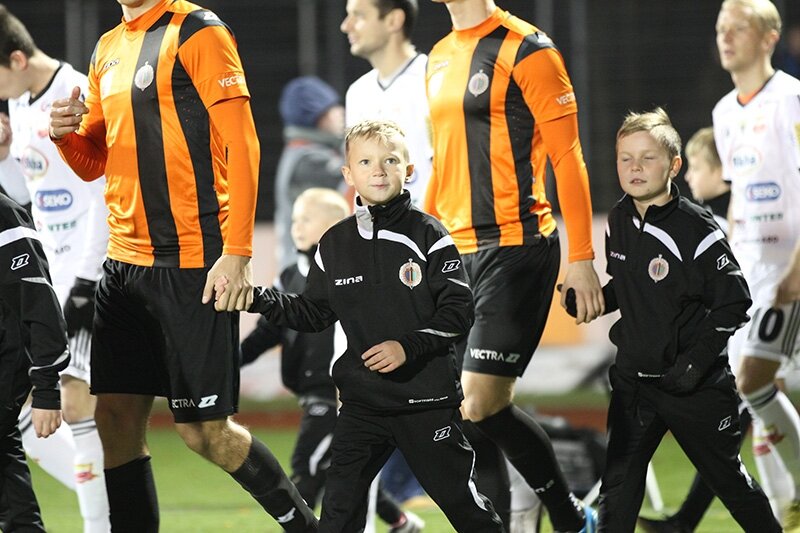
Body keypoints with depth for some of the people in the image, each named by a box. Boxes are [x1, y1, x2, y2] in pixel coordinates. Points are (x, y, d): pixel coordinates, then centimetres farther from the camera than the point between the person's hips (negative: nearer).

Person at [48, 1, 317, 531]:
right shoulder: (109, 49, 16)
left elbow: (241, 145, -13)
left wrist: (237, 253, -20)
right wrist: (67, 133, -1)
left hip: (192, 265, -8)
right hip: (125, 263, 8)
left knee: (205, 430, -4)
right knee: (116, 418, 3)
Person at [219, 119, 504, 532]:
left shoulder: (426, 235, -5)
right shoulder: (334, 245, 7)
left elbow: (458, 311, -8)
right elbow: (313, 313, 14)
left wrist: (408, 346, -18)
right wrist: (256, 298, 2)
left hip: (427, 398, -3)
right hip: (363, 400, 4)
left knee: (458, 495, 5)